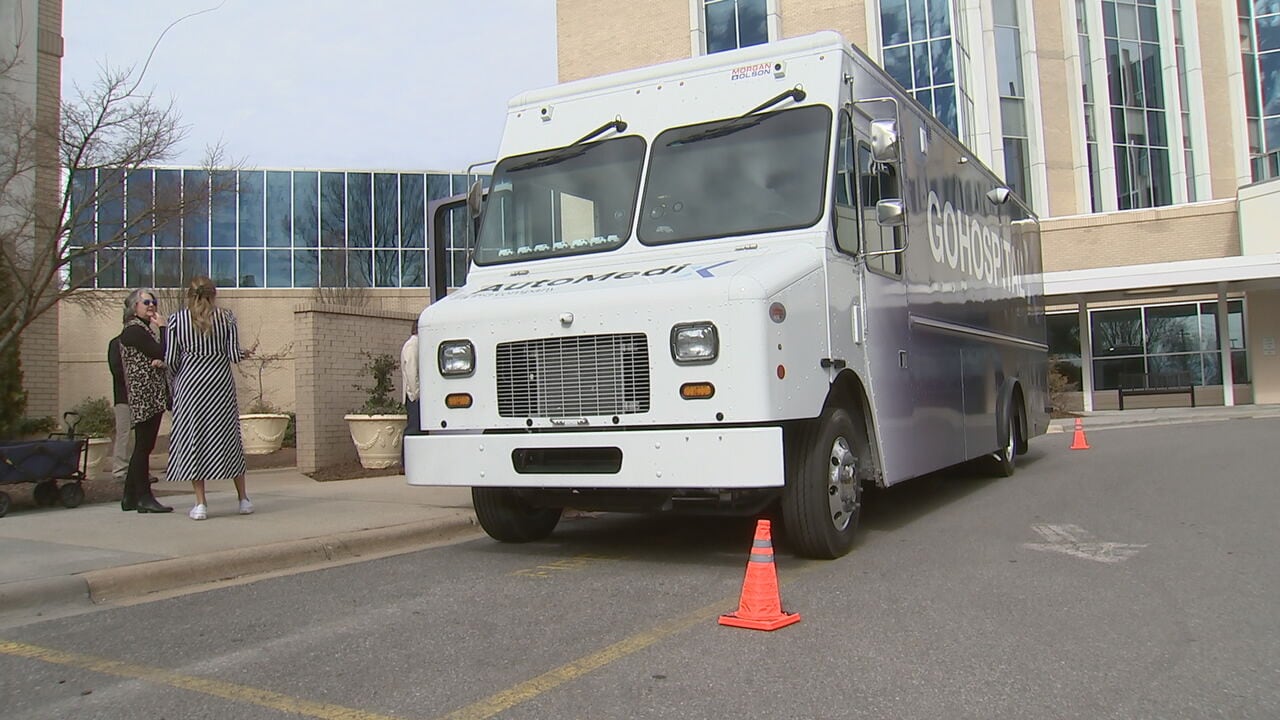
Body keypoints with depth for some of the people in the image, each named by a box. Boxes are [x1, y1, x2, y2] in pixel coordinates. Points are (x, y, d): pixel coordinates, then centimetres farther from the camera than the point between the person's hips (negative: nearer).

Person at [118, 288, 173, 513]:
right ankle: (144, 497, -3)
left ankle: (130, 497, 17)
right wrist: (162, 327, -7)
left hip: (152, 396, 10)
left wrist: (158, 361, -10)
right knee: (144, 446, -7)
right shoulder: (134, 330, -9)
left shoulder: (145, 329, 21)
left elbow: (157, 359, 13)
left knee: (143, 446, 12)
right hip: (145, 396, -10)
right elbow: (162, 353, -18)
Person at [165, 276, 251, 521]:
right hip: (221, 383, 1)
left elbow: (170, 360, 0)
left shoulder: (176, 319, 0)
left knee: (192, 437, 5)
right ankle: (243, 499, 15)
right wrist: (245, 354, 18)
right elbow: (234, 355, -5)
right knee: (228, 436, 9)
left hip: (190, 383, -1)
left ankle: (200, 503, 3)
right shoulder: (226, 317, -1)